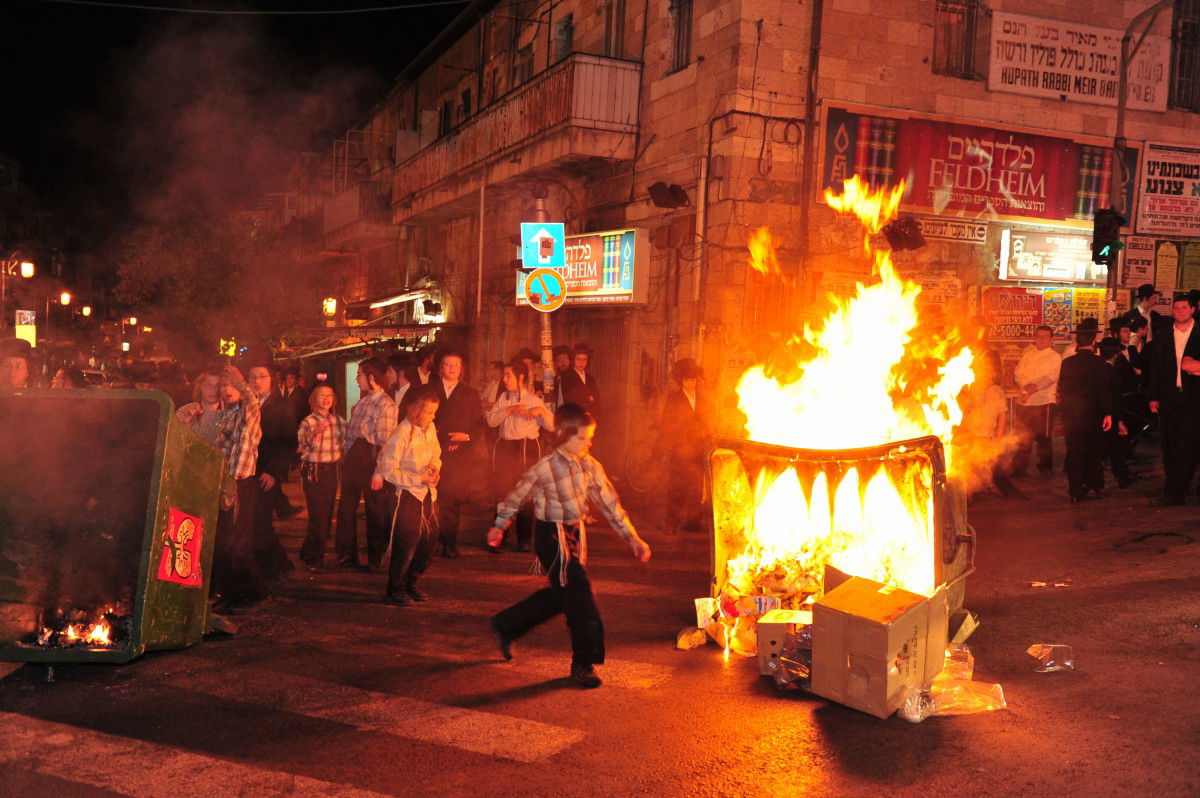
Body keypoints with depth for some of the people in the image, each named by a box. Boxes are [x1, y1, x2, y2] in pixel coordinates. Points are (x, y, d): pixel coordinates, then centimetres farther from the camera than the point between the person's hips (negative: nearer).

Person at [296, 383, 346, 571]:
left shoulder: (339, 421, 5)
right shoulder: (307, 422, -8)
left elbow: (343, 445, 15)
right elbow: (303, 449, -16)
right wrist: (316, 434, -28)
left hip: (332, 470, 5)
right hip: (313, 471, -5)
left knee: (327, 514, 8)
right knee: (318, 515, -7)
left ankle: (309, 554, 26)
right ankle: (314, 559, 9)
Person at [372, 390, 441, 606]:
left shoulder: (430, 428, 5)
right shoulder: (401, 434, -17)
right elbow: (388, 470, -17)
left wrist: (434, 467, -2)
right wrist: (419, 478, -19)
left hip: (429, 493, 7)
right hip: (408, 494, -7)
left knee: (429, 542, 11)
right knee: (405, 544, -2)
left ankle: (410, 584, 31)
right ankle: (395, 591, 15)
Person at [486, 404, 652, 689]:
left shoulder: (590, 466, -1)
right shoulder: (545, 467, -17)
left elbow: (609, 502, 1)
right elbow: (518, 495, -4)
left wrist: (633, 538, -2)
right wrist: (499, 526, 8)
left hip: (576, 533, 7)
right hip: (552, 536, -7)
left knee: (561, 594, 16)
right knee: (579, 594, -9)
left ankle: (504, 626, 35)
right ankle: (583, 664, 5)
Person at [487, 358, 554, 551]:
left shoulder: (534, 399, 2)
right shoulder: (503, 398, 11)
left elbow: (552, 426, -2)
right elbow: (491, 420, -3)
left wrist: (542, 411, -18)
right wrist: (510, 409, -14)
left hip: (528, 448, -2)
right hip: (505, 447, 2)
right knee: (502, 491, -2)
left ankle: (524, 540, 10)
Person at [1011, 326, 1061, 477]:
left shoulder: (1054, 357, 1)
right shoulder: (1027, 354, 14)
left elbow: (1049, 379, -11)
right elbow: (1018, 373, 4)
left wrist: (1032, 389, -19)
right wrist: (1026, 385, -14)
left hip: (1044, 402, -3)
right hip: (1024, 401, 3)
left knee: (1043, 436, -1)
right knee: (1023, 437, 7)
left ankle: (1045, 467, 12)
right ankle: (1019, 467, 15)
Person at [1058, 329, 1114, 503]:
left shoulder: (1067, 363, 0)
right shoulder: (1099, 363, -8)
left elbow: (1061, 389, 7)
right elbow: (1105, 389, -9)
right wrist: (1108, 413, -4)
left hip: (1071, 415, 2)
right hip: (1093, 414, -2)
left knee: (1074, 451, 5)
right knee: (1094, 450, 13)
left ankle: (1075, 491, 4)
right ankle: (1093, 486, 18)